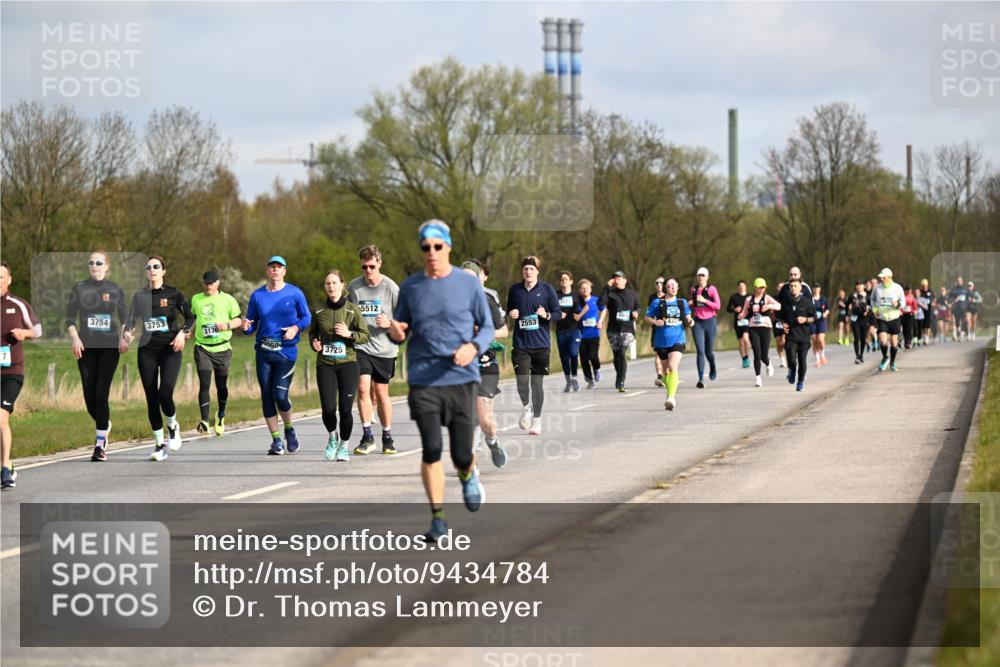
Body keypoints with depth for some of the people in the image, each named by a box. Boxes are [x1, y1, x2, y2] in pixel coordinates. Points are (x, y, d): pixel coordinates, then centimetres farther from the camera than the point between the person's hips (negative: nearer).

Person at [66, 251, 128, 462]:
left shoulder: (116, 290, 7)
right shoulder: (79, 289, 7)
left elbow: (124, 319, 9)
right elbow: (69, 319, 4)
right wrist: (74, 337, -14)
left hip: (109, 347, -2)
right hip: (86, 347, 2)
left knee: (101, 394, -12)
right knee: (89, 395, 1)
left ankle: (100, 445, -10)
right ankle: (104, 426, 33)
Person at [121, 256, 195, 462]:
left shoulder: (173, 294, 0)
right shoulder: (140, 296, 8)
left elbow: (190, 317, -1)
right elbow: (131, 321, 14)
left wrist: (182, 333, -18)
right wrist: (125, 337, -5)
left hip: (170, 349, -3)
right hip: (147, 350, 3)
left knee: (165, 394, -18)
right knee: (151, 399, 1)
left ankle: (172, 426, 13)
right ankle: (159, 444, 11)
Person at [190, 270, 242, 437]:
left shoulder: (227, 299, 2)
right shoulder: (196, 299, 9)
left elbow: (239, 319, 5)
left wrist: (227, 325, -13)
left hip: (222, 348, 0)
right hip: (202, 348, 0)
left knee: (222, 386, 9)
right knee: (204, 384, -14)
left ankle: (221, 415, 35)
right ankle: (204, 421, -19)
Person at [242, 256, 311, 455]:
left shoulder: (294, 293, 1)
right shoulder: (257, 295, 6)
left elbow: (306, 317, 8)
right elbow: (251, 325, 10)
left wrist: (296, 328, -12)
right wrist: (246, 327, -12)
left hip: (286, 351, -3)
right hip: (263, 352, 3)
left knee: (280, 395, -11)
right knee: (267, 396, 2)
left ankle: (289, 429, 17)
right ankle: (276, 440, 12)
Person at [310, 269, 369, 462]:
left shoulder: (353, 309, -1)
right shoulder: (319, 311, 5)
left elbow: (366, 335, 2)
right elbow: (312, 332, 21)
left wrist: (349, 334, -15)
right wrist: (314, 343, 0)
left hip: (348, 362, -1)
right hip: (325, 364, 1)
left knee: (345, 409, -6)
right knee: (328, 408, -9)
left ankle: (344, 445, 16)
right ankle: (332, 436, 22)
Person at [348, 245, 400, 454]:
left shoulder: (391, 288, -5)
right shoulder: (353, 287, 1)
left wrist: (389, 324, -18)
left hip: (384, 348, -1)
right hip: (361, 347, 1)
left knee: (381, 393, 6)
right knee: (363, 388, -14)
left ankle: (387, 437, 22)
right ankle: (367, 437, -8)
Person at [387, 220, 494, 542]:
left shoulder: (469, 284, 2)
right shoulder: (410, 287, 6)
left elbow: (487, 327, 7)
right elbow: (401, 331, 15)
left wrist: (473, 346, -14)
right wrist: (396, 333, -10)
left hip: (461, 379, -1)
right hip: (423, 381, 1)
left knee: (462, 455, -1)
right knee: (431, 450, -10)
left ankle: (468, 476, 37)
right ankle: (438, 518, 2)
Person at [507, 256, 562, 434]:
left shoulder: (547, 289, 0)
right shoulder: (515, 290, 6)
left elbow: (558, 314, 2)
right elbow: (509, 311, 20)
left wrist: (546, 315, -18)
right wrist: (511, 314, -3)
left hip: (541, 344, -1)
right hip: (521, 344, 1)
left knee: (537, 383, 3)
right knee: (522, 382, -11)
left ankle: (536, 420, 18)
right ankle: (526, 408, 19)